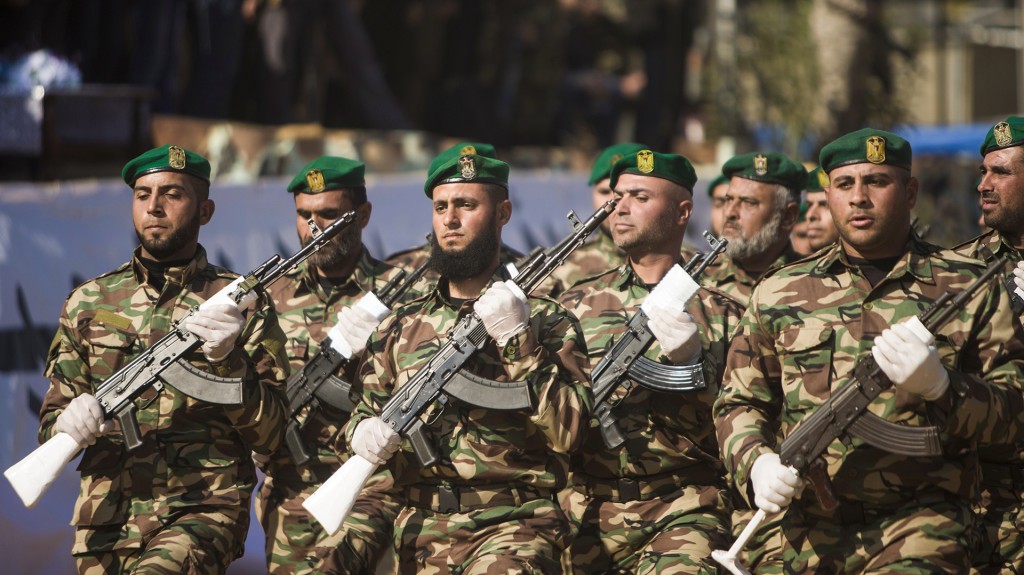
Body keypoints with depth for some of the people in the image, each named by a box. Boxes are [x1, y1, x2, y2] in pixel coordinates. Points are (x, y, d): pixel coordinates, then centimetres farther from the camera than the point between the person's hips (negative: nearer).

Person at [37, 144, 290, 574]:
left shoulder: (239, 304, 4)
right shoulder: (89, 304, 12)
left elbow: (270, 435, -1)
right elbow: (50, 423, 12)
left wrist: (227, 360, -17)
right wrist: (68, 425, -11)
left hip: (204, 512, -4)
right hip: (106, 525, 4)